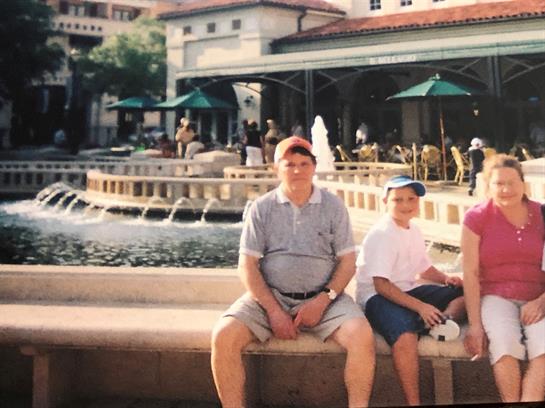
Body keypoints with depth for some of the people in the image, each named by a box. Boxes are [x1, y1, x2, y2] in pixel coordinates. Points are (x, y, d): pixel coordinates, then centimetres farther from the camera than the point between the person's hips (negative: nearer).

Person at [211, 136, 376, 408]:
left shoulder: (333, 206, 6)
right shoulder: (262, 208, 5)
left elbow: (347, 261, 4)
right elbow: (247, 265, 0)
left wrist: (323, 300, -12)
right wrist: (273, 310, -11)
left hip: (322, 298, 0)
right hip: (269, 296, 0)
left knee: (362, 336, -27)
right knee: (224, 335, -24)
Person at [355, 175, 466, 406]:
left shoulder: (413, 230, 12)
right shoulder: (381, 234, -15)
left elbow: (424, 268, 25)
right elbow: (381, 284, -22)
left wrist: (445, 279, 3)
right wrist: (420, 306, -29)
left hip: (409, 290, 9)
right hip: (377, 297, -9)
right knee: (405, 335, -38)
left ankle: (443, 320, -29)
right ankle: (413, 402, -28)